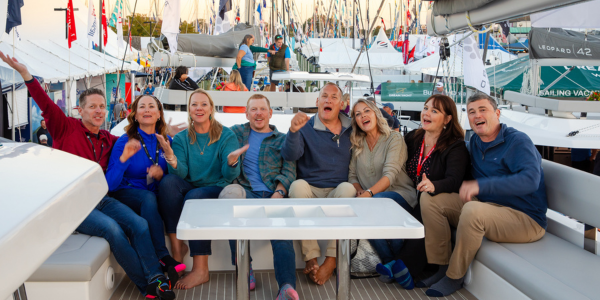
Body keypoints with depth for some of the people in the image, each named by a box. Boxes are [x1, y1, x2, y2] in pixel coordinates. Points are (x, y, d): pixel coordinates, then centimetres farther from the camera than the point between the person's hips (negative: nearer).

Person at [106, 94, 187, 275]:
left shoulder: (166, 141, 6)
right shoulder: (125, 142, -4)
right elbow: (110, 184, -14)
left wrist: (161, 176, -14)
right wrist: (124, 158, -27)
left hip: (155, 195, 3)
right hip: (126, 193, -3)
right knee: (148, 198, -36)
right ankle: (162, 256, -33)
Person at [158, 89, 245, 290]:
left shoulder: (226, 136, 1)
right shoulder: (181, 138, 9)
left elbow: (230, 176, -9)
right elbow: (181, 173, -7)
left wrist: (232, 162, -32)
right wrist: (173, 163, -30)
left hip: (217, 189, -3)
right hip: (189, 188, 3)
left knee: (194, 197, -34)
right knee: (168, 180, -27)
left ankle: (200, 270, -29)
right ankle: (176, 246, -23)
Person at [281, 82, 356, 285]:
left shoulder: (351, 129, 12)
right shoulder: (306, 128, 4)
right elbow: (289, 156, -13)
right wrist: (293, 130, -30)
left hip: (338, 193, 1)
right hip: (310, 192, -1)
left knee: (347, 188, -32)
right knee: (298, 185, -33)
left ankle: (331, 260, -29)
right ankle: (310, 258, -31)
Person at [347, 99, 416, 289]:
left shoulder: (394, 139, -2)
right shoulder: (357, 145, 15)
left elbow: (390, 175, -15)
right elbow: (352, 175, 13)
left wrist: (369, 193, -31)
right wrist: (359, 190, -11)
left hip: (400, 195, -3)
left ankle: (391, 263, -19)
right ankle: (393, 264, -19)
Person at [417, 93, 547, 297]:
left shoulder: (518, 141, -12)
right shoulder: (474, 143, 11)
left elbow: (530, 180, -28)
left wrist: (481, 186, -35)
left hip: (526, 218, -8)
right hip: (488, 206, 8)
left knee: (473, 209, -37)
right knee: (430, 200, -3)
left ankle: (454, 277, -17)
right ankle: (443, 267, -3)